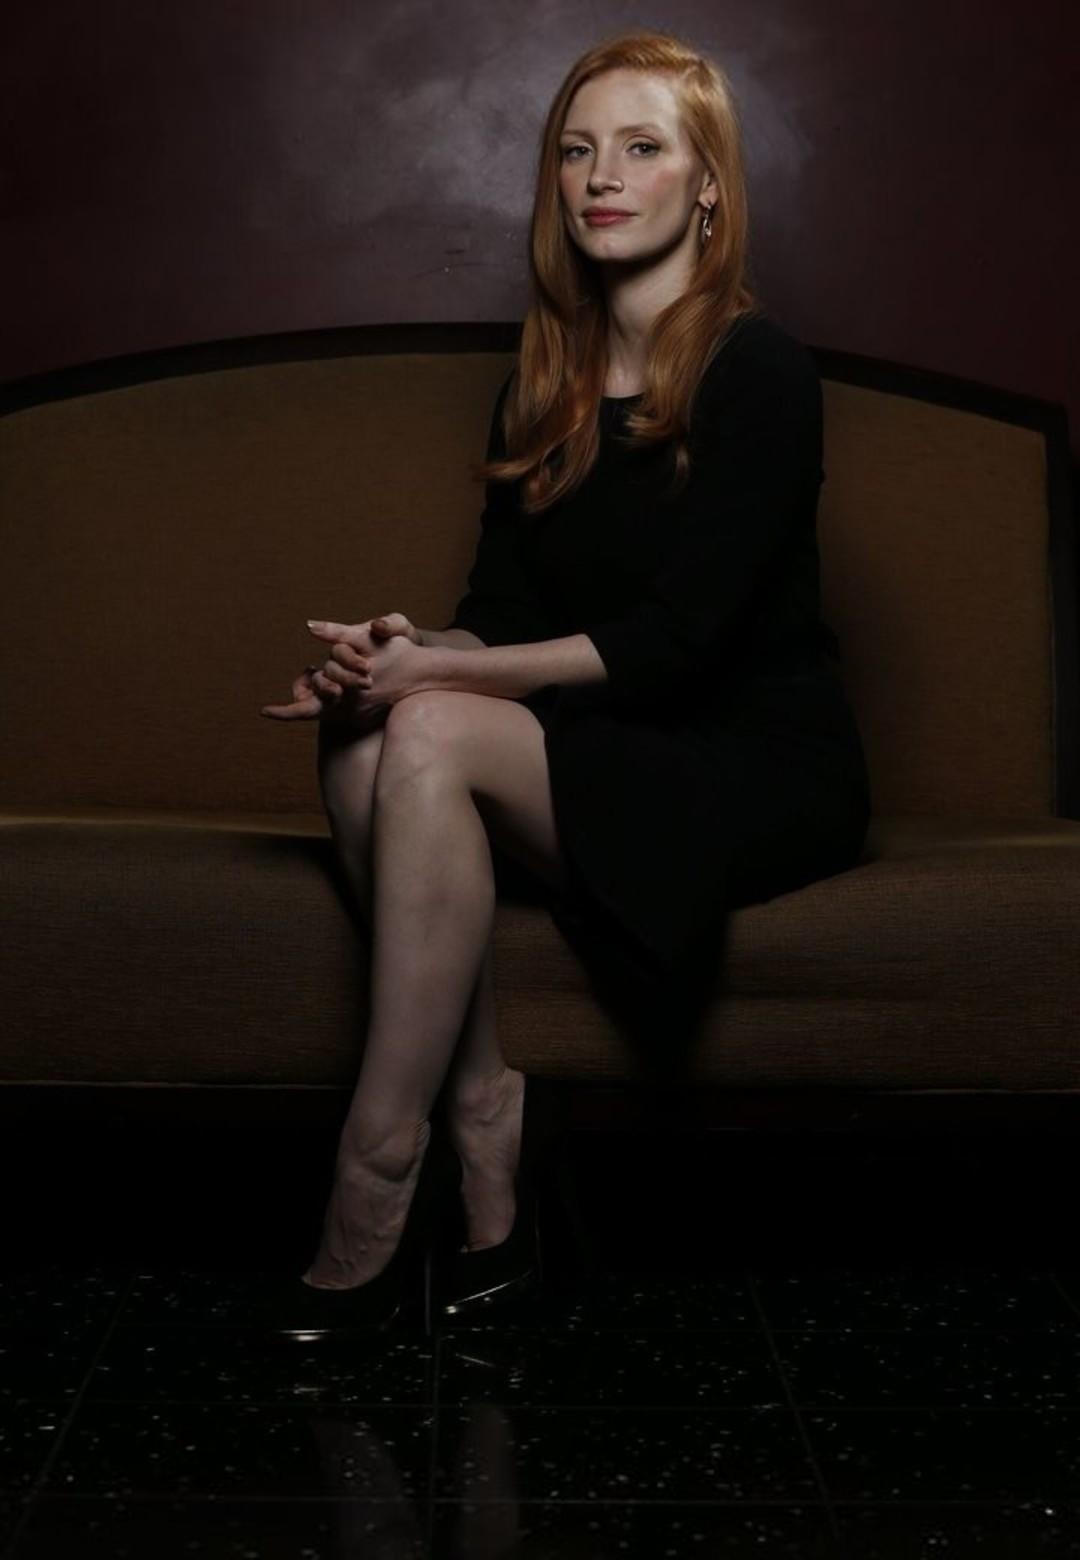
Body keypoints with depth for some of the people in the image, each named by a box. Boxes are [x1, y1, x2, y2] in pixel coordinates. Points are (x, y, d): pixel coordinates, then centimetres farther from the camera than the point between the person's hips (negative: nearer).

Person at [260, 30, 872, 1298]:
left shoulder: (760, 371, -10)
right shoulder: (546, 380, 11)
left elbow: (678, 639, -17)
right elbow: (502, 609, 7)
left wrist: (437, 676, -21)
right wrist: (403, 655, -16)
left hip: (759, 766, -6)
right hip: (601, 751, 6)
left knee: (435, 735, -29)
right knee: (363, 732, -22)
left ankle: (374, 1178, -26)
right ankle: (479, 1097, -22)